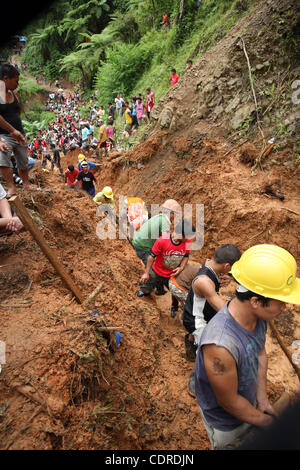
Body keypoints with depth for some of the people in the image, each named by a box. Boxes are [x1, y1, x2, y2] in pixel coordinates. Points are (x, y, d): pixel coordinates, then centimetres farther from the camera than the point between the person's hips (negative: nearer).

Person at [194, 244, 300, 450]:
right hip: (225, 422, -6)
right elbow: (228, 402, -27)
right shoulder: (220, 345, -45)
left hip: (248, 404, 6)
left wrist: (262, 399, -2)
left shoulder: (258, 313, -22)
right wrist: (267, 422, -11)